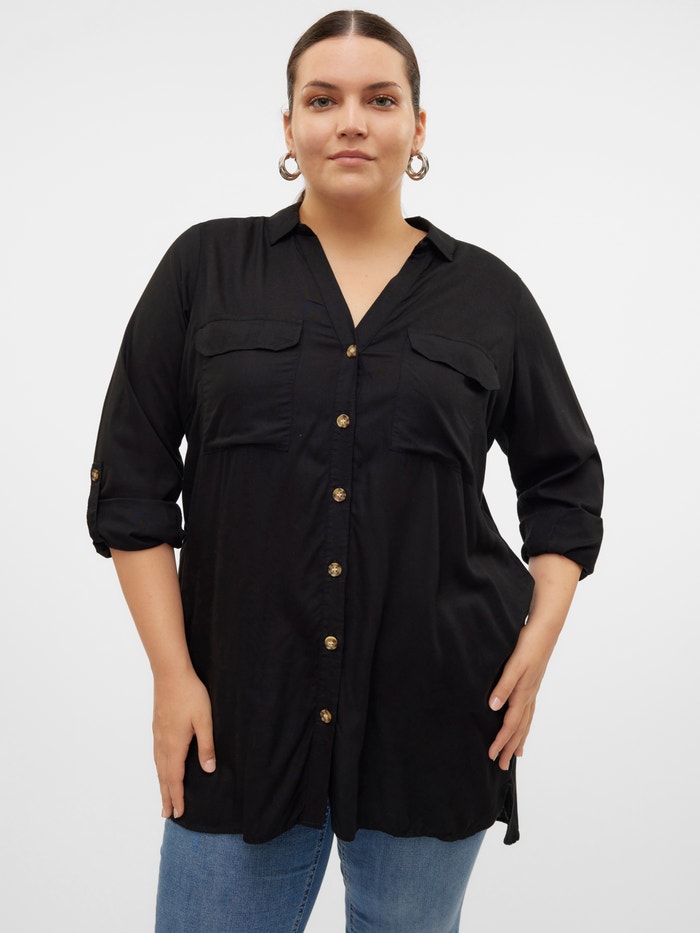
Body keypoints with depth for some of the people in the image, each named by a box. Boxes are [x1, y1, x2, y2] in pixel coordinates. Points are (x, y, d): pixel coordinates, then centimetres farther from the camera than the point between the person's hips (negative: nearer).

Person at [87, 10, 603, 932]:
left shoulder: (488, 293, 4)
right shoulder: (206, 267, 3)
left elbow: (565, 479, 13)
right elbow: (132, 478, 2)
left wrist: (540, 638, 1)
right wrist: (173, 673, -4)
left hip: (434, 710, 1)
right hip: (241, 707, 0)